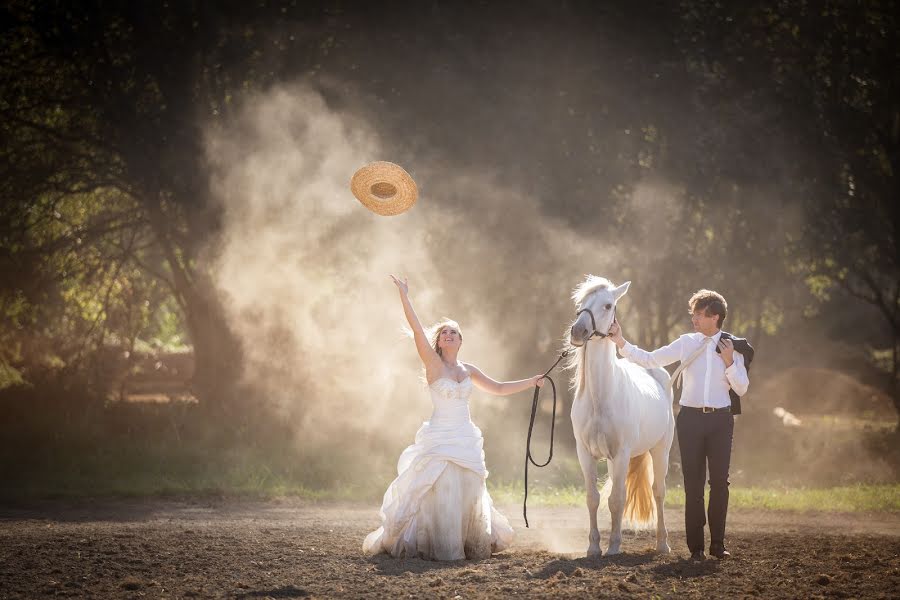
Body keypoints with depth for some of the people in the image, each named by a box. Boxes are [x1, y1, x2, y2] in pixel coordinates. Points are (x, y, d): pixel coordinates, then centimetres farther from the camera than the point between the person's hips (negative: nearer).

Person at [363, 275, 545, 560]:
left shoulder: (468, 370, 11)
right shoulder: (433, 363, -3)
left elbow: (498, 388, 21)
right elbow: (417, 330, -14)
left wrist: (531, 382, 18)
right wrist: (404, 296, -22)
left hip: (466, 439, 5)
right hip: (439, 438, -5)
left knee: (467, 494, 8)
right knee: (442, 493, -12)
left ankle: (469, 544, 24)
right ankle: (441, 548, -4)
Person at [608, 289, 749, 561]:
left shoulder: (732, 347, 2)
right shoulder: (686, 343, 3)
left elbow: (741, 389, 2)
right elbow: (649, 359, 2)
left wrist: (730, 362, -11)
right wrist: (621, 343, -8)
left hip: (720, 419, 0)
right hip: (690, 418, 0)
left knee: (720, 481, 1)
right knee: (693, 483, 2)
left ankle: (718, 543, 11)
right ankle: (696, 546, 7)